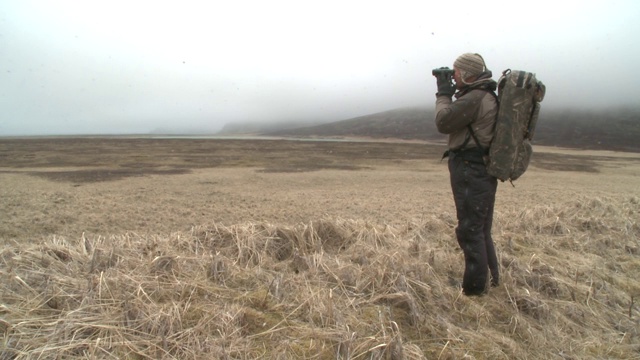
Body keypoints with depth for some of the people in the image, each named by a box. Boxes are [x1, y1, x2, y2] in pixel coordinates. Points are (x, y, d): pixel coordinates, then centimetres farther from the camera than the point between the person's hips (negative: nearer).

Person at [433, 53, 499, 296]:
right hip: (482, 172, 11)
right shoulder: (487, 96, 15)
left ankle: (475, 290, 6)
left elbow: (443, 122, -16)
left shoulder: (475, 97, -17)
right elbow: (458, 117, 20)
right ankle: (491, 281, 32)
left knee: (470, 231, -3)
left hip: (471, 173, -11)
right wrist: (450, 92, 12)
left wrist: (443, 93, -3)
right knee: (481, 231, 20)